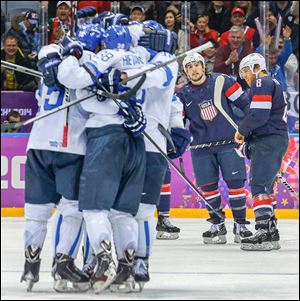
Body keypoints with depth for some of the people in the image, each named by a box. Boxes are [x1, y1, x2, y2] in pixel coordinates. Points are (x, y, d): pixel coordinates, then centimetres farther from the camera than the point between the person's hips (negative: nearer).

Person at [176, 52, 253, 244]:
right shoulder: (183, 95, 4)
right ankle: (218, 226, 14)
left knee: (235, 182, -6)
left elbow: (243, 102, 0)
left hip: (228, 142, -3)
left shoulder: (221, 82, -4)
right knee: (208, 185, 2)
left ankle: (240, 225, 2)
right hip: (202, 147, 3)